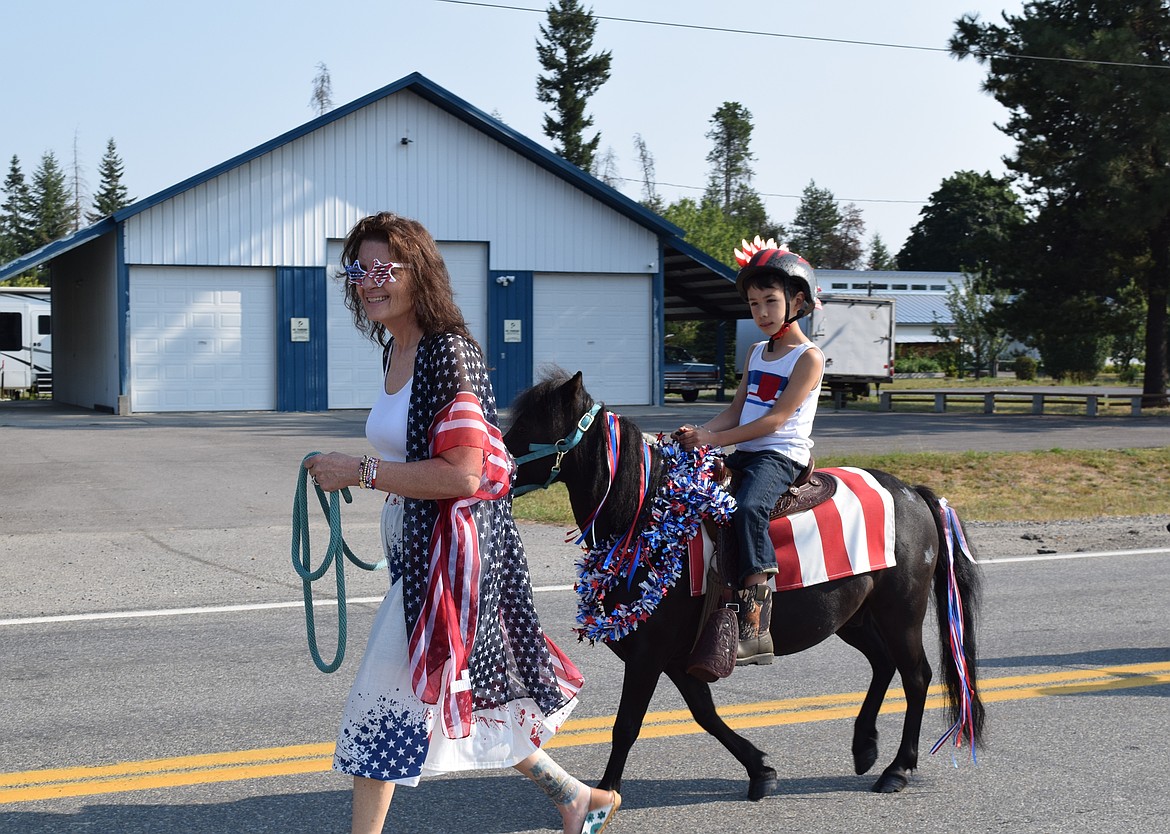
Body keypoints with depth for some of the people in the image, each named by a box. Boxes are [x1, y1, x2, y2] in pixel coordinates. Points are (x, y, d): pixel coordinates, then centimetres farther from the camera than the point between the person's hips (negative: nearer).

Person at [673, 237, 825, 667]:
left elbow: (776, 418, -15)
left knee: (748, 507, -35)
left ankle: (756, 629, -39)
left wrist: (715, 438, -19)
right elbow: (736, 410, 16)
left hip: (782, 456, -9)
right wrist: (699, 432, -4)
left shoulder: (809, 357, -6)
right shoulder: (756, 353, 18)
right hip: (742, 454, 9)